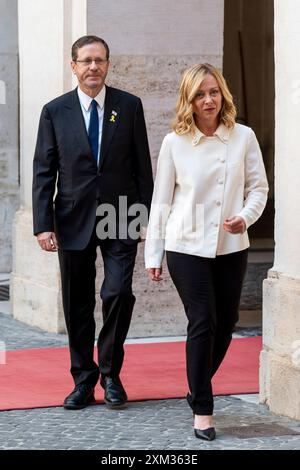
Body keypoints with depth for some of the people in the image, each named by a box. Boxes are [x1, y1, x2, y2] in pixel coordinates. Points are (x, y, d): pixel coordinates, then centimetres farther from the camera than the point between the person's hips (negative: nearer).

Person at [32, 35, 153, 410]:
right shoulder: (55, 111, 2)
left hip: (120, 220, -1)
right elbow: (43, 172, 1)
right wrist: (43, 225, -6)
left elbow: (142, 165, 5)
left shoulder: (129, 106, 3)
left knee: (119, 294, -11)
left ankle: (110, 373, 8)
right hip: (73, 221, 1)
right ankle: (84, 380, 18)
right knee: (77, 306, 7)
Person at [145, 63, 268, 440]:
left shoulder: (243, 137, 0)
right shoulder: (174, 143, -2)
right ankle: (202, 411, 2)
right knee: (203, 323, -7)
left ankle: (198, 389, 34)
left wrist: (246, 216, -14)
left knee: (225, 324, 9)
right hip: (187, 247, -2)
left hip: (231, 247, 3)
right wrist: (153, 254, 3)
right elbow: (161, 200, 2)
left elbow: (258, 187, 6)